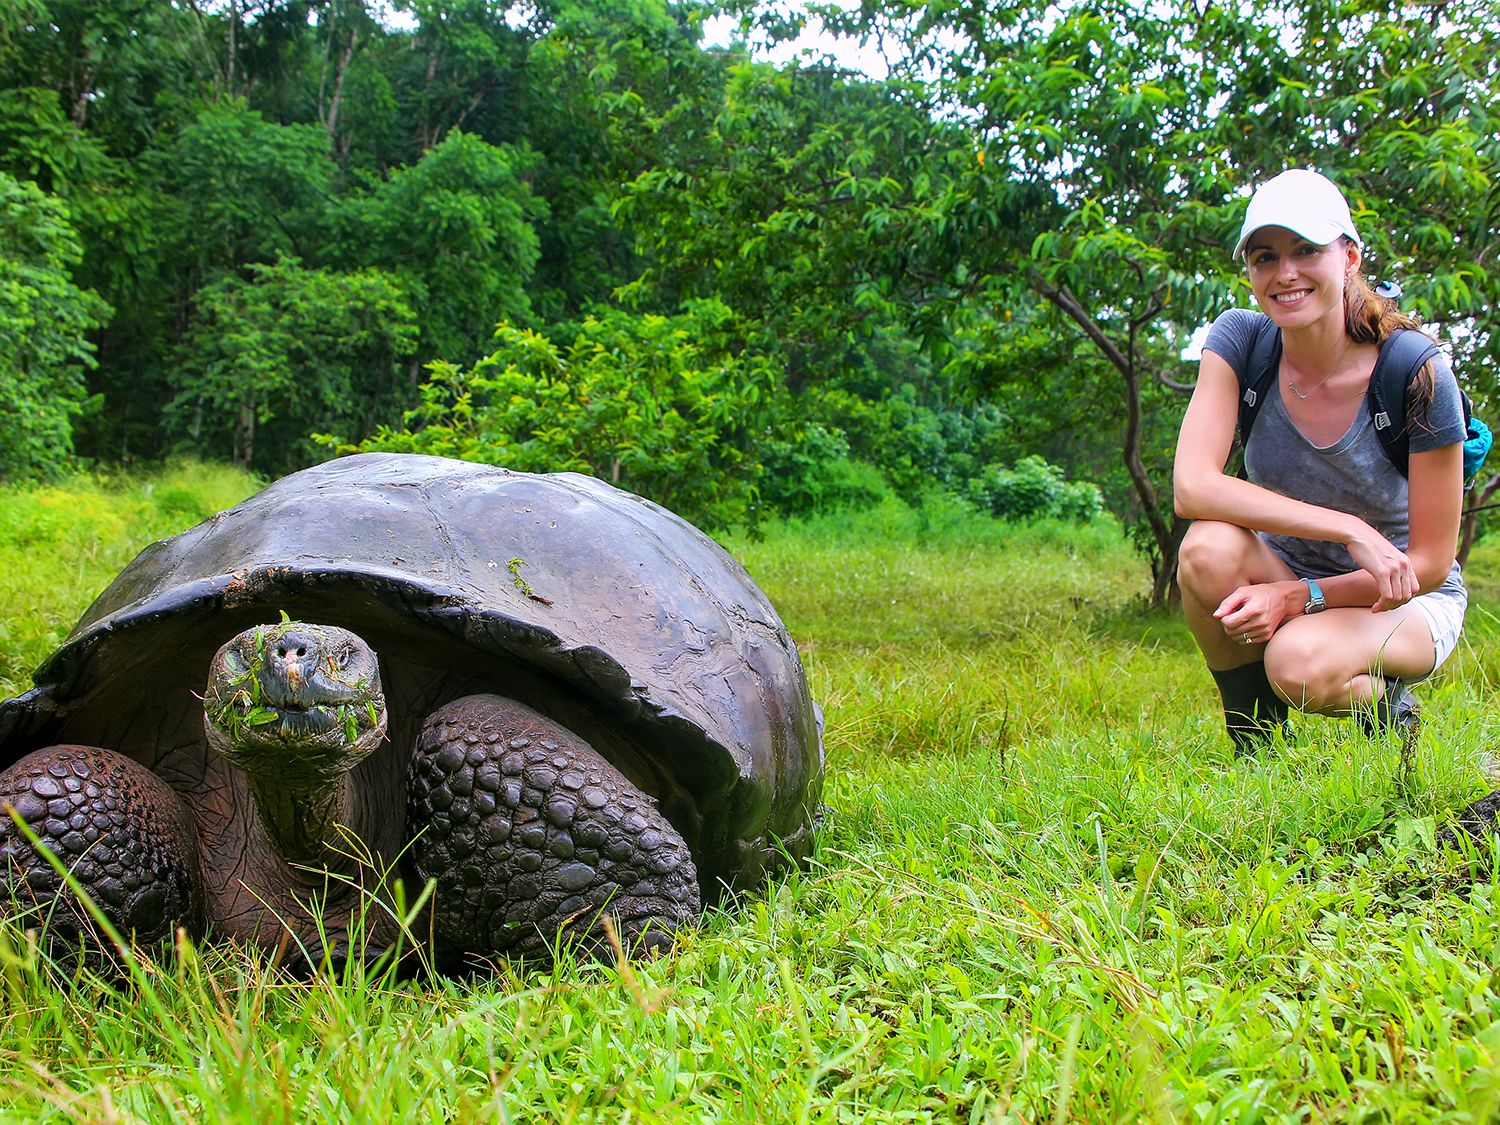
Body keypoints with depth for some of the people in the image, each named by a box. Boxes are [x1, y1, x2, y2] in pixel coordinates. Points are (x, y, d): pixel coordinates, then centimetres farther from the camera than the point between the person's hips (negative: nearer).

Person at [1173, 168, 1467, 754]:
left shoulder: (1417, 376, -21)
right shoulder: (1240, 340, -14)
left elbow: (1430, 563, -15)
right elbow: (1192, 486, -28)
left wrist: (1300, 597, -27)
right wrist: (1349, 529, -34)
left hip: (1403, 600, -3)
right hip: (1285, 572, 3)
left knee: (1300, 663, -35)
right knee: (1209, 549, -31)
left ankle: (1383, 698, 2)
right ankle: (1255, 750, -10)